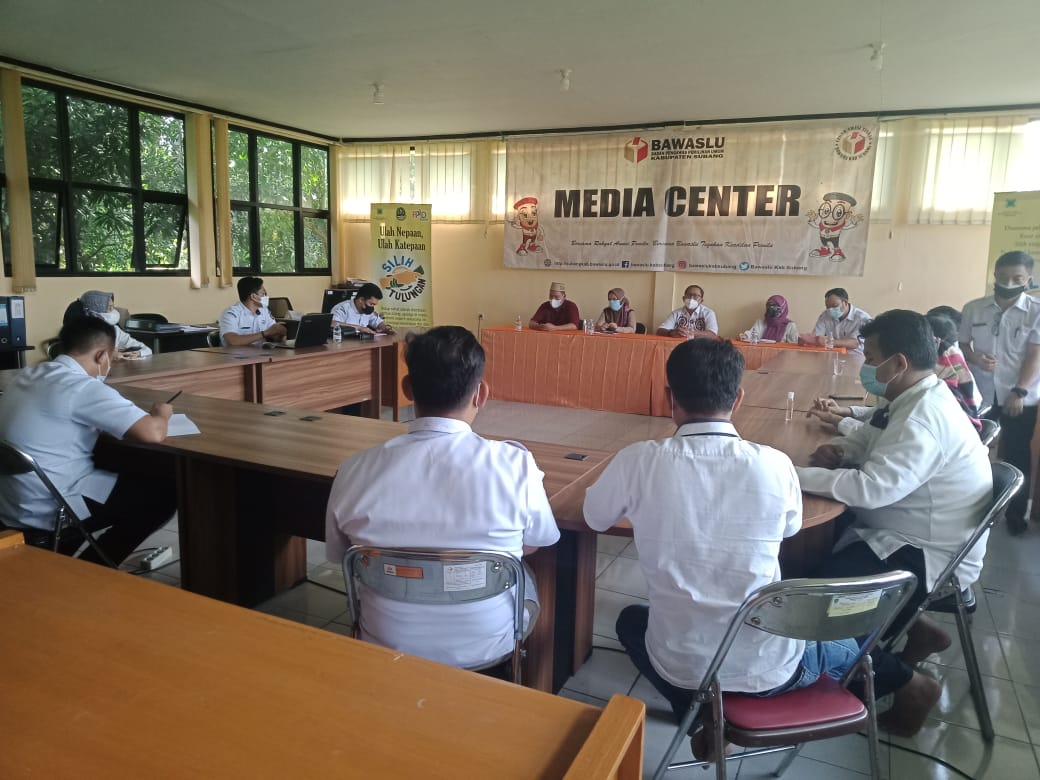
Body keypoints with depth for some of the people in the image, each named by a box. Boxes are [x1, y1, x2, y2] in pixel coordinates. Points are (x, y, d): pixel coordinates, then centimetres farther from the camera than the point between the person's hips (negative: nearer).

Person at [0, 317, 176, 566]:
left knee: (112, 469, 28)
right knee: (166, 491, 1)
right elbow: (153, 434, -28)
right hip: (47, 513, -9)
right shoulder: (82, 387, -21)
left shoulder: (30, 374, 5)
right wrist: (160, 414, -6)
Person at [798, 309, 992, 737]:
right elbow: (870, 440, 18)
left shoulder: (925, 417, -27)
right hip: (912, 538, 10)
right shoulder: (916, 400, 6)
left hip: (929, 558, -10)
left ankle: (906, 683, 2)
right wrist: (836, 450, -5)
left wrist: (795, 475, -28)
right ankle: (910, 628, 19)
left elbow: (871, 488, -36)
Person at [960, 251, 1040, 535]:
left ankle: (1016, 513, 25)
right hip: (978, 395, 2)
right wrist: (975, 358, -13)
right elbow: (962, 345, 9)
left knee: (1016, 457, 9)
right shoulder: (973, 308, 2)